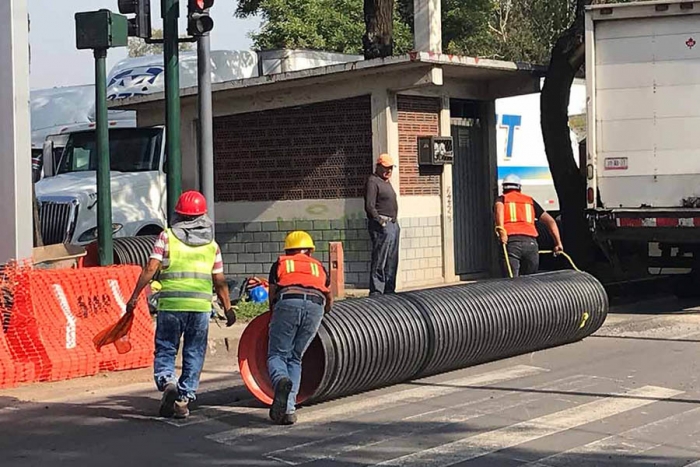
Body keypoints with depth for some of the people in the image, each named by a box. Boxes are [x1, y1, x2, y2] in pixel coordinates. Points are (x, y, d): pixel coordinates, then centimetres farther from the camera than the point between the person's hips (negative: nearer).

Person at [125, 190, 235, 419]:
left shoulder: (167, 237, 3)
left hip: (170, 304, -2)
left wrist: (134, 296, 0)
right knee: (194, 354, 10)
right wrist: (228, 308, 19)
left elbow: (150, 268, -5)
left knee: (165, 349, 8)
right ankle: (183, 399, 8)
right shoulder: (211, 244, 10)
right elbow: (220, 282, 9)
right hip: (201, 305, 2)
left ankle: (167, 381, -18)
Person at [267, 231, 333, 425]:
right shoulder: (319, 267, 35)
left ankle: (281, 380, -30)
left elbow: (272, 295, 24)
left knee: (277, 354, 4)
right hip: (315, 306, 2)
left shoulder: (280, 263, 28)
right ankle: (288, 409, -3)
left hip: (288, 303, -2)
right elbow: (329, 299, 45)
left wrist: (274, 318, 40)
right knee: (295, 358, 11)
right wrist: (323, 315, 65)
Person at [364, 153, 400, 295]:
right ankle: (376, 292, -9)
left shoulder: (386, 182, 21)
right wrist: (380, 221, -20)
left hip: (393, 224, 10)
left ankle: (389, 290, 18)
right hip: (381, 225, -10)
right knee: (379, 261, -10)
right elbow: (369, 206, -17)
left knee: (392, 261, 12)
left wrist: (394, 222, 17)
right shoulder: (373, 181, -9)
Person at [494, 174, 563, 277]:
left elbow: (499, 208, -7)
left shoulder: (502, 199, 20)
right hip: (531, 243, 2)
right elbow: (550, 221, 22)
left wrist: (501, 230, -17)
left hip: (511, 241, -2)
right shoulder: (530, 201, 27)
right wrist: (558, 243, 24)